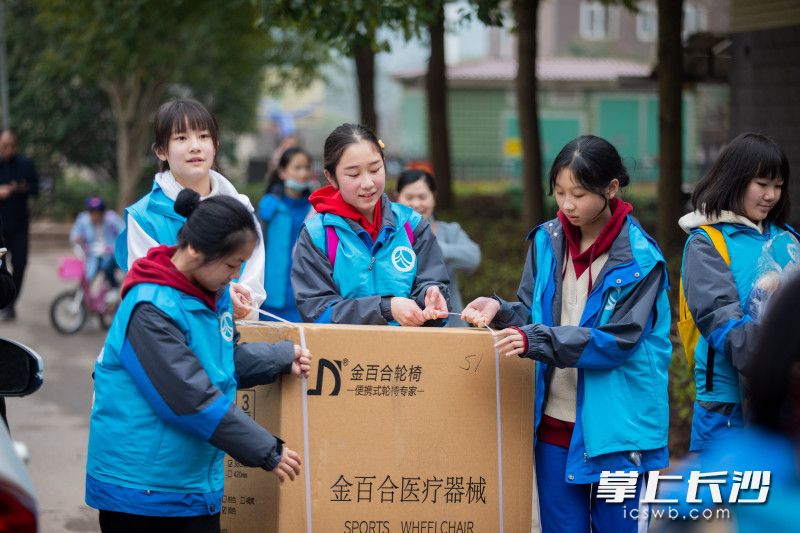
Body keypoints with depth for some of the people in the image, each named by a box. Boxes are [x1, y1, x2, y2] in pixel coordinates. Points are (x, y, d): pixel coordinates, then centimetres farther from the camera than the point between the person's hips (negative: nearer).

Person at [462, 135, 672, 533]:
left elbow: (618, 339, -17)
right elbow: (531, 316, 10)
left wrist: (537, 340, -27)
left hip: (612, 425, -4)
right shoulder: (547, 241, 4)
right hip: (554, 423, 4)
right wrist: (500, 310, -13)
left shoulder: (639, 258, -11)